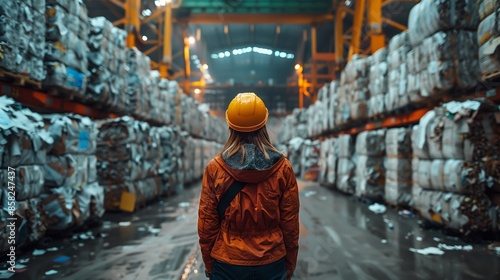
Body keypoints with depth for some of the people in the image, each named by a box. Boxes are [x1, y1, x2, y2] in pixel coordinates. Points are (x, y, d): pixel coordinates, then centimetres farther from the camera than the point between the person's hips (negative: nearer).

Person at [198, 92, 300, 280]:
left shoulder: (214, 168, -10)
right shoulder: (283, 168, -9)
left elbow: (207, 223, -5)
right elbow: (290, 223, -4)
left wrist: (208, 264, 8)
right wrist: (290, 264, 9)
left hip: (227, 264, 0)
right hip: (271, 263, 1)